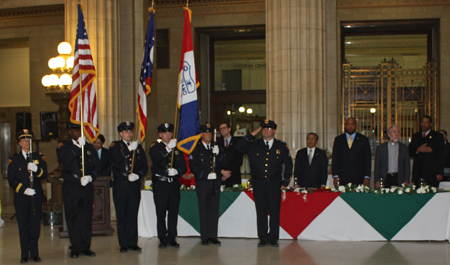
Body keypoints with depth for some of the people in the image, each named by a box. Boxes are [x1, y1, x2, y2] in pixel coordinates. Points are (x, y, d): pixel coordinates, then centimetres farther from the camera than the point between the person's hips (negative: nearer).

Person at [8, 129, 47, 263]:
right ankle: (24, 255, 7)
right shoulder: (14, 159, 7)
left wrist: (36, 169, -22)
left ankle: (34, 254, 8)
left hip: (36, 195, 1)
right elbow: (11, 179, -1)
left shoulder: (39, 157, 11)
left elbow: (44, 175, -1)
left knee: (35, 224, 1)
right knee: (23, 225, 1)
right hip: (21, 197, -1)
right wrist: (24, 190, -14)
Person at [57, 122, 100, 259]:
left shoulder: (89, 147, 13)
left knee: (86, 218, 4)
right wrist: (77, 146, -22)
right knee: (72, 218, 2)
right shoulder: (63, 146, 3)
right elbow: (65, 160, -17)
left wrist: (90, 177, -9)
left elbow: (97, 165, 9)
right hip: (70, 187, -2)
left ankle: (85, 247, 12)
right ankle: (75, 248, 10)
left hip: (87, 186, 2)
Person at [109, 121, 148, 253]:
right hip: (120, 184, -2)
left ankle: (133, 243, 10)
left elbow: (145, 165, 10)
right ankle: (123, 244, 8)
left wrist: (138, 175, -8)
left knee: (133, 215, 4)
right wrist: (129, 150, -19)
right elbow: (116, 160, -14)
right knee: (121, 215, 1)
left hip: (134, 184, 2)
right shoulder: (115, 146, 5)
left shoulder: (138, 147, 14)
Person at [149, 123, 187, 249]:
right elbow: (156, 159, -19)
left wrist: (177, 171, -11)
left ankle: (172, 238, 13)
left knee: (174, 212, 3)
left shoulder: (177, 149, 14)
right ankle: (162, 239, 7)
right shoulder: (155, 147, 3)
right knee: (161, 213, -1)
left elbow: (184, 167, 11)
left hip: (174, 183, 3)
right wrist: (168, 148, -30)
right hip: (160, 184, -3)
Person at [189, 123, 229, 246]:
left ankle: (213, 236, 9)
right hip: (202, 183, -3)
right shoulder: (196, 149, 3)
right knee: (203, 210, -2)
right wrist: (206, 175, -11)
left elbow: (224, 164, 9)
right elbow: (193, 166, -4)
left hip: (215, 183, 3)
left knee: (214, 209, 3)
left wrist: (218, 154, -9)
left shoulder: (216, 148, 16)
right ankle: (204, 237, 4)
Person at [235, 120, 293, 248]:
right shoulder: (254, 145, 9)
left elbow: (288, 165, 13)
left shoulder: (281, 147, 8)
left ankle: (273, 238, 8)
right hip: (258, 183, 1)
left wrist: (286, 182, 7)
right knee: (261, 211, 3)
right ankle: (263, 238, 10)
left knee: (274, 211, -1)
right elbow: (239, 148, -2)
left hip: (274, 183, 0)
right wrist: (251, 135, -5)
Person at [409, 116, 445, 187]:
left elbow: (441, 155, 1)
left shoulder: (438, 136, 6)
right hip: (418, 172, 3)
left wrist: (439, 173, -7)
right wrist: (418, 149, -10)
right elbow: (410, 152, 12)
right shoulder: (415, 136, 18)